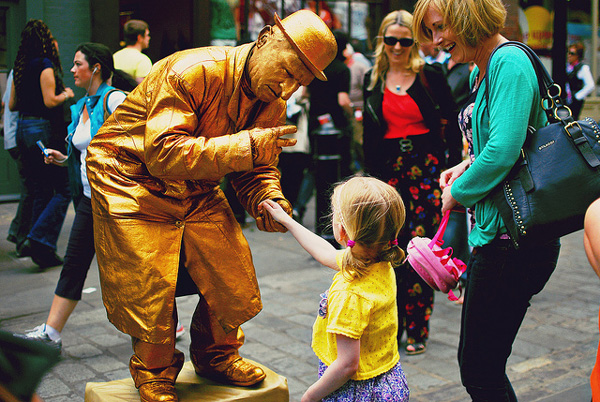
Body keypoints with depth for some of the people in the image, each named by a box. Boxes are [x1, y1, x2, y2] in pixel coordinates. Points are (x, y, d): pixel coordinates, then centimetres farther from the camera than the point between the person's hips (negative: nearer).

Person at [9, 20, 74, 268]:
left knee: (40, 193, 12)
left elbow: (12, 105, 16)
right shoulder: (45, 65, -10)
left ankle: (40, 248, 13)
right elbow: (50, 101, -18)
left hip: (23, 129, 8)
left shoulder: (21, 68, 13)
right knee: (63, 189, -2)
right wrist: (66, 95, 1)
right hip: (43, 130, -8)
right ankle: (39, 240, -10)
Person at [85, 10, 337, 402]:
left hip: (198, 191, 7)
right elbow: (162, 154, -37)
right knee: (149, 291, -8)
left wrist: (268, 199, -23)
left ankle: (217, 356, 28)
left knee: (232, 274, 2)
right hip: (130, 177, -6)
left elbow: (257, 169, 2)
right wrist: (246, 146, -42)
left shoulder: (272, 105, -6)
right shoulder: (193, 72, -31)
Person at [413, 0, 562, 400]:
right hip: (494, 231, 10)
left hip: (512, 240, -10)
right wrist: (467, 165, 9)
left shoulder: (510, 63, -15)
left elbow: (503, 152, -25)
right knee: (475, 362, 19)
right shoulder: (481, 71, 15)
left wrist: (458, 192, -11)